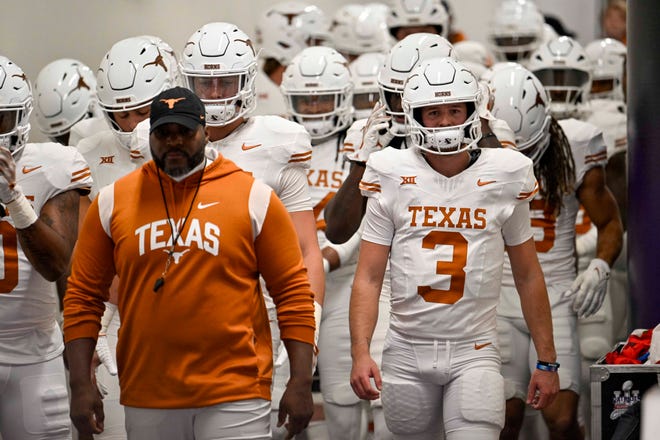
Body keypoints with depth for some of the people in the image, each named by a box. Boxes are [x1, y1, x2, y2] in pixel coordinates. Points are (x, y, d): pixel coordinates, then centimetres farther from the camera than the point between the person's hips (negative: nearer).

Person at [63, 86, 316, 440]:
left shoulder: (253, 197, 1)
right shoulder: (113, 201, 7)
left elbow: (293, 291, 1)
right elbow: (84, 297, 9)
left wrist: (300, 382, -4)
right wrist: (81, 385, 3)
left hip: (235, 396, -2)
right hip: (147, 402, 2)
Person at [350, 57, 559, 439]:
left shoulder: (504, 177, 1)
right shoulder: (392, 178, 1)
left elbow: (528, 276, 8)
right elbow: (369, 278, 0)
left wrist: (547, 361, 7)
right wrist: (360, 353, -14)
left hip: (474, 351, -1)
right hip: (407, 353, 1)